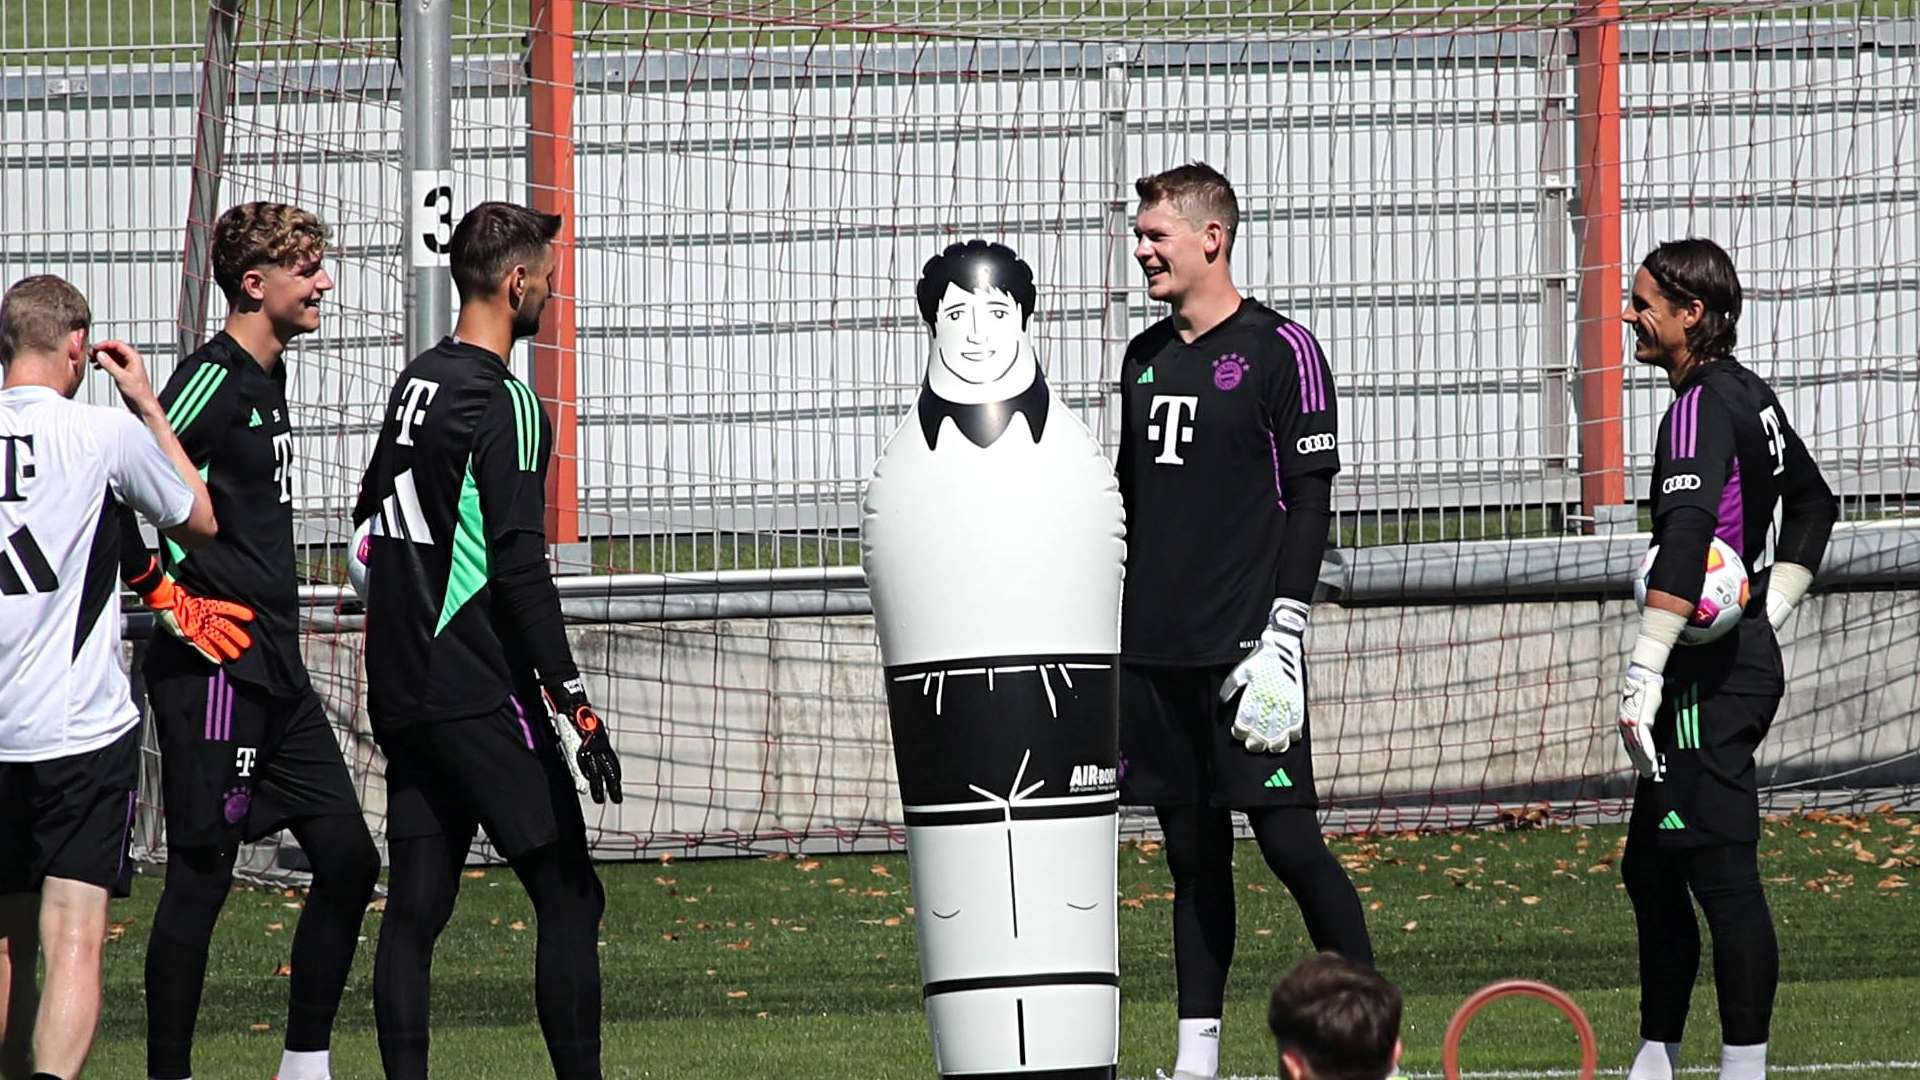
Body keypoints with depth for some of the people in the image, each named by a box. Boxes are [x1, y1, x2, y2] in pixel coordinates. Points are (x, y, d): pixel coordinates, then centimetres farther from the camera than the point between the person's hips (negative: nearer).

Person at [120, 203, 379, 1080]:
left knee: (348, 860, 8)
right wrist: (168, 601, -18)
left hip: (275, 670, 9)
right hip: (213, 670, -9)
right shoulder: (213, 379, -13)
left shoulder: (265, 379, 16)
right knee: (202, 875, -5)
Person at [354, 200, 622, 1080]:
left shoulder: (415, 384, 13)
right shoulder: (504, 404, -13)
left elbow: (370, 517, 25)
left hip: (401, 695, 8)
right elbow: (520, 571, -18)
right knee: (568, 899, -3)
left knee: (414, 908, 6)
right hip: (479, 696, -8)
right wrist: (572, 703, -17)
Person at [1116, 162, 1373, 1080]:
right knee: (1191, 848, 8)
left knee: (1288, 840, -9)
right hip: (1154, 655, 6)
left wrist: (1282, 637, -15)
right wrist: (1111, 628, 16)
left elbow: (1310, 501, -8)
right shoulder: (1145, 358, 15)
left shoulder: (1280, 350, -5)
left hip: (1243, 649, -6)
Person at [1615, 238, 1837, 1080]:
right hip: (1747, 656, 10)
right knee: (1652, 869, 15)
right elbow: (1813, 503, 29)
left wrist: (1644, 674, -32)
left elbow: (1685, 542, -29)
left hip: (1712, 677, -10)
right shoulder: (1752, 396, 14)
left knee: (1721, 873, -10)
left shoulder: (1702, 407, -16)